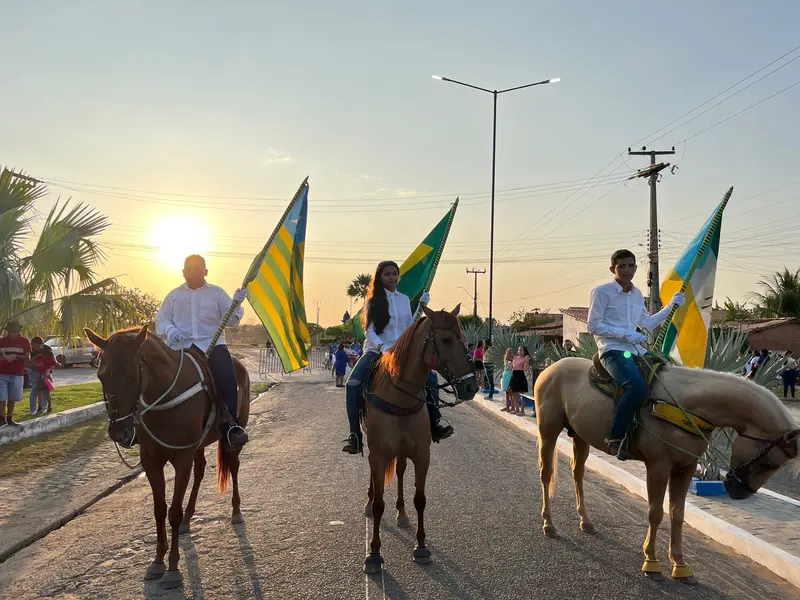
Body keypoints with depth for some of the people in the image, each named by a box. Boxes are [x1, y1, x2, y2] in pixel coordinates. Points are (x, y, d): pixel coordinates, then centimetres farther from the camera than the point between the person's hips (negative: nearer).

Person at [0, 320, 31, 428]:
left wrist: (16, 356, -19)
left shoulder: (24, 341, 3)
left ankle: (10, 419, 17)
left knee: (12, 398, 8)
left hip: (17, 374, 0)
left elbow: (27, 358, -2)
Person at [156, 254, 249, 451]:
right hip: (181, 346, 2)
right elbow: (161, 320, 16)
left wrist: (236, 304, -12)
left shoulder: (217, 293, 14)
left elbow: (231, 321, 9)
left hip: (212, 343, -2)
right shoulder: (174, 295, 18)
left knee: (226, 375, -29)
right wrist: (170, 330, -8)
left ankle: (231, 425, -27)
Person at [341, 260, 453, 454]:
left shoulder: (404, 299, 11)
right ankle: (355, 435, -24)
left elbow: (409, 328, 13)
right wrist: (382, 347, -26)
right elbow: (369, 330, -8)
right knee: (353, 383, -26)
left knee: (430, 376, -8)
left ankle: (433, 425, 3)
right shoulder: (373, 300, 0)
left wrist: (421, 307, 5)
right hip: (376, 350, -4)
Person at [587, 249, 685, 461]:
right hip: (613, 350, -8)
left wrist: (671, 306, 15)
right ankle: (615, 438, -25)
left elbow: (648, 324, 24)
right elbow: (593, 326, -10)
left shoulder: (637, 294, 17)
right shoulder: (602, 292, -5)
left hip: (636, 350, 8)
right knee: (637, 386, -32)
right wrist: (626, 334, -16)